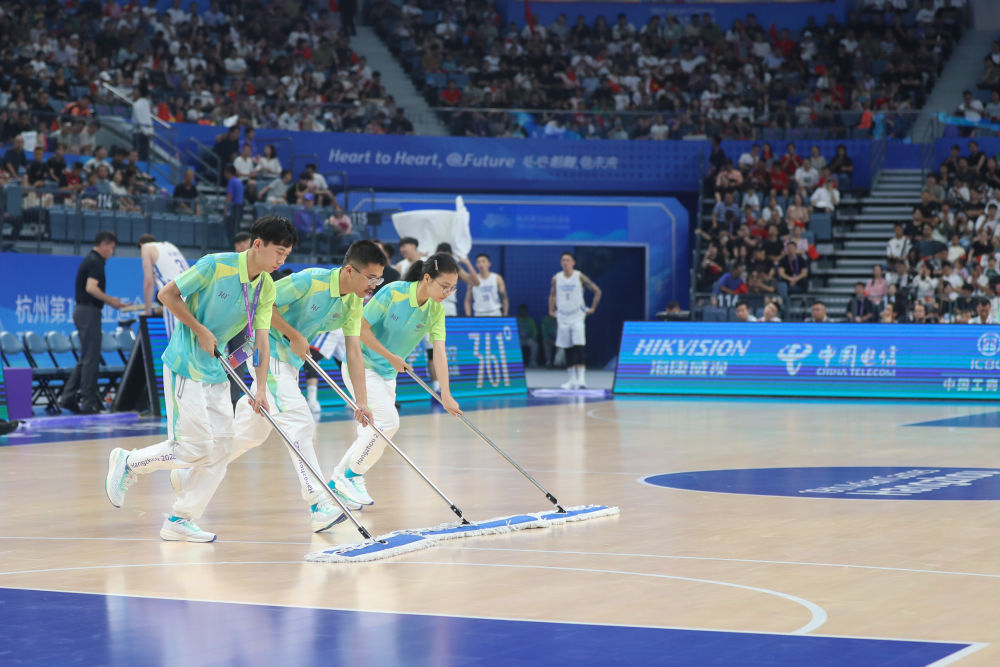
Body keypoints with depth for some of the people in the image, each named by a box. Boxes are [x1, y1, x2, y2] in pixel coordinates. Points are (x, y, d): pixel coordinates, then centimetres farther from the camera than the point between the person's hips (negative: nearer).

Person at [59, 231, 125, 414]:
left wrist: (109, 301, 17)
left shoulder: (90, 260, 17)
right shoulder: (96, 262, -14)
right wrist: (111, 300, -16)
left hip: (82, 310, 10)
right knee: (91, 359, -6)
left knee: (86, 358, 14)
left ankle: (68, 397, 13)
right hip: (89, 312, -10)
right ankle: (89, 403, -3)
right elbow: (91, 288, -25)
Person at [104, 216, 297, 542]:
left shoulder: (267, 287, 1)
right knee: (196, 447, -9)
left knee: (221, 445, 3)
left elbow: (261, 338, -1)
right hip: (185, 364, -7)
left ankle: (180, 521, 10)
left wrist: (261, 388, -11)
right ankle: (127, 463, 13)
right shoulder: (215, 266, -18)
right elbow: (167, 294, -11)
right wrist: (201, 330, -15)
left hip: (217, 370, 7)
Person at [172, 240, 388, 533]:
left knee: (253, 431, 14)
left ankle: (191, 475, 28)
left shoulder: (353, 303, -1)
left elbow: (354, 352, -1)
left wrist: (361, 401, -6)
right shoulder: (310, 280, -23)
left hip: (291, 360, 8)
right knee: (299, 421, -18)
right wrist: (294, 335, -18)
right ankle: (320, 504, -22)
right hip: (268, 351, -8)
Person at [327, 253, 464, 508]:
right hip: (362, 364, -7)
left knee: (371, 433, 8)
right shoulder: (393, 293, -23)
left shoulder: (436, 310, -6)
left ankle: (337, 483, 22)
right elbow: (361, 327, -19)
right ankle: (352, 476, -3)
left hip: (387, 373, 7)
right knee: (387, 421, -18)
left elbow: (439, 351, -10)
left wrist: (446, 395, -17)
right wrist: (391, 357, -16)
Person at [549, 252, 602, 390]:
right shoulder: (556, 278, 5)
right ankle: (572, 380, 11)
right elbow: (552, 294, 22)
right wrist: (551, 310, 12)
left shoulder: (580, 277, -4)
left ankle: (581, 378, -18)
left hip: (577, 316, -4)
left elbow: (597, 291, 1)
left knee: (579, 347, -14)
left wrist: (592, 308, -3)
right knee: (568, 350, 5)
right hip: (563, 317, 4)